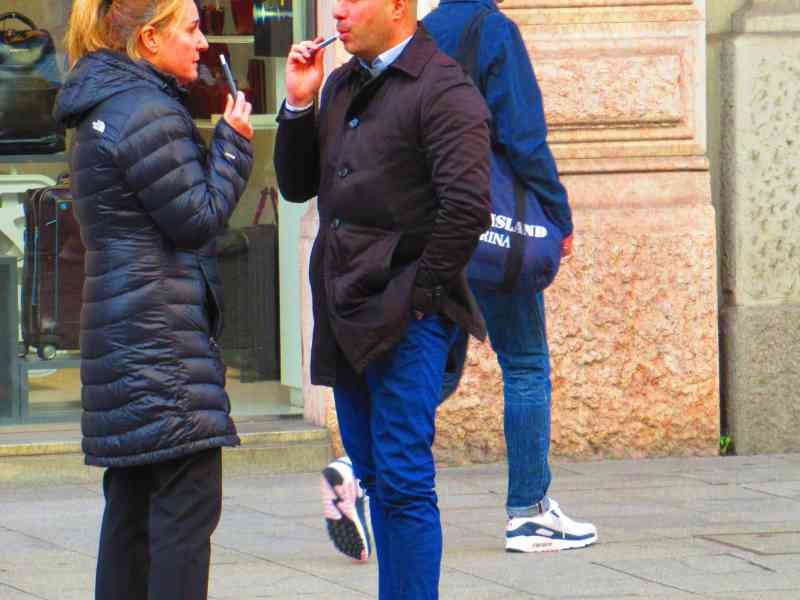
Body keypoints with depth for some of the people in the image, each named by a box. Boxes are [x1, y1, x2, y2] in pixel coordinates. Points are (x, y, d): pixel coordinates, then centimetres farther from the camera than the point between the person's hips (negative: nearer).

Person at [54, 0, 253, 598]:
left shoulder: (106, 107, 17)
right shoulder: (148, 114, -15)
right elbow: (198, 218, -12)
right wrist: (232, 144, -3)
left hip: (123, 327, 11)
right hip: (163, 329, -11)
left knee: (133, 500, 14)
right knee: (188, 501, -10)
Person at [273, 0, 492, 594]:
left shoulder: (444, 90, -11)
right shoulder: (342, 84, 16)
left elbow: (468, 207, -19)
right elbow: (297, 186, 19)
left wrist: (422, 292, -14)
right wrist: (299, 104, 5)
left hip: (404, 317, -8)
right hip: (346, 310, 8)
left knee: (403, 479, -9)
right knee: (374, 476, 12)